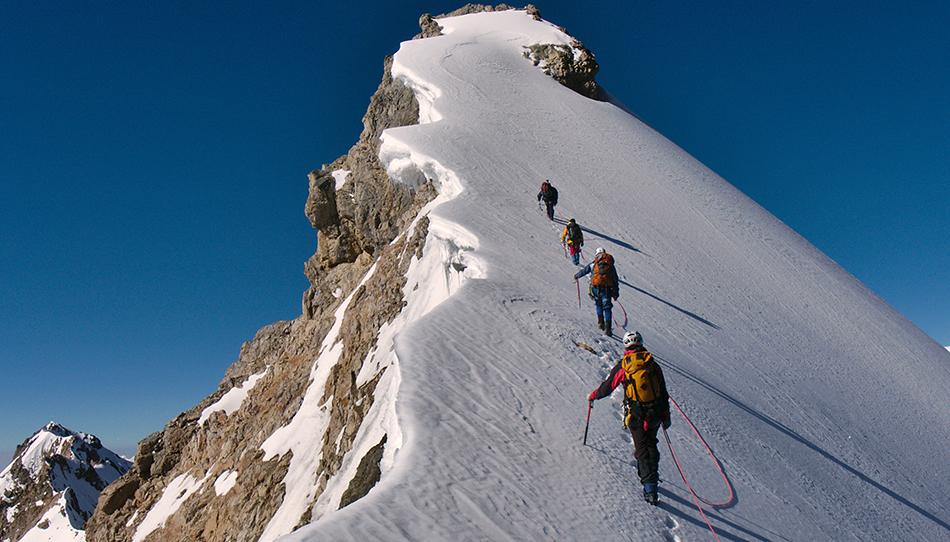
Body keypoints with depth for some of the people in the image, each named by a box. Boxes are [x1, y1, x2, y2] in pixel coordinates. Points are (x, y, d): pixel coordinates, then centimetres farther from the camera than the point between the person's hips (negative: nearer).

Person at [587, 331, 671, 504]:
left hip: (636, 416, -3)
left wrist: (592, 396, 21)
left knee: (642, 449, 3)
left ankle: (650, 489, -3)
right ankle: (650, 474, 27)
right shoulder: (653, 364, 2)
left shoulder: (622, 366, -7)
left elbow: (607, 386, 2)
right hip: (655, 414, 3)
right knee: (651, 443, 24)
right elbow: (663, 393, 7)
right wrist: (666, 417, 17)